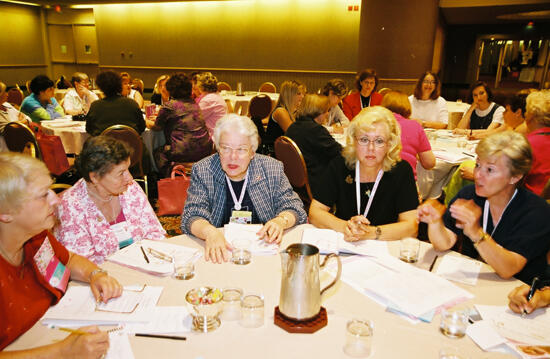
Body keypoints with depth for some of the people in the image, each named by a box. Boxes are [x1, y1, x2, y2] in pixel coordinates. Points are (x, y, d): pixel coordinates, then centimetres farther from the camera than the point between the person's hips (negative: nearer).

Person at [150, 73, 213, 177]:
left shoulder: (169, 106, -7)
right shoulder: (194, 104, 12)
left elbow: (157, 127, 8)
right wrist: (159, 118, 39)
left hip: (185, 152, -7)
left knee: (158, 152, 19)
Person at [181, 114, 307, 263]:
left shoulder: (272, 168, 2)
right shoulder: (202, 171, -1)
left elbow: (294, 207, 3)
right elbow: (192, 216, -8)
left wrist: (281, 220, -20)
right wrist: (209, 231, -30)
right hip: (220, 253, -1)